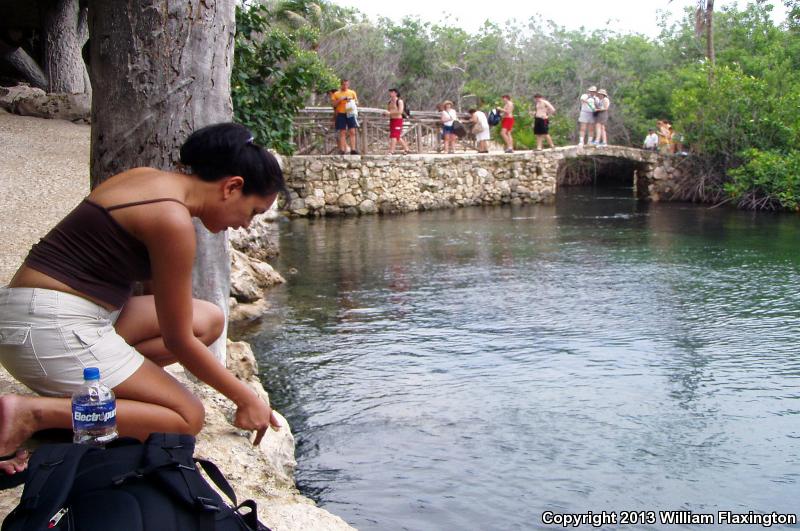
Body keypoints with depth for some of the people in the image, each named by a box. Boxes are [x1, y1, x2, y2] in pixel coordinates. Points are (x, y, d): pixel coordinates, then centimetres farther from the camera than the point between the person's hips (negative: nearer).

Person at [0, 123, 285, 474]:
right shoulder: (172, 219, -17)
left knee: (208, 321, 10)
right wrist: (246, 399, 0)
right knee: (188, 417, -5)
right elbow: (178, 342, -10)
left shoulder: (149, 180, 10)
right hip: (53, 327, -10)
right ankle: (34, 414, -14)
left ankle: (71, 387, -1)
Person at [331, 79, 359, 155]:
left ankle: (353, 149, -4)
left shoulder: (352, 92, 12)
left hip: (350, 114, 1)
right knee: (342, 132, 0)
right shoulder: (336, 94, 7)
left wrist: (352, 102, -6)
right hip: (341, 115, -1)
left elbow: (357, 103, 15)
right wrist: (340, 99, -11)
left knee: (352, 131, -5)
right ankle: (342, 150, 2)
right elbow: (333, 104, 2)